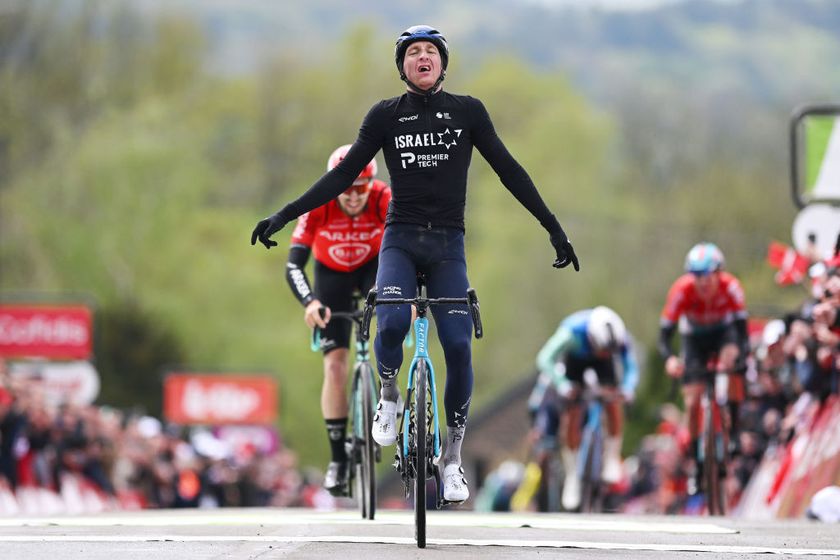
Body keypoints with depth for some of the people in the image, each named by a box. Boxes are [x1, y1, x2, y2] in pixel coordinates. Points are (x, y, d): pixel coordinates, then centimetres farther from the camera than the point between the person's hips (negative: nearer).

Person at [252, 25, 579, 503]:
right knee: (392, 323, -28)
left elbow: (509, 171, 7)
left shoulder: (468, 111, 4)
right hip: (401, 239, 0)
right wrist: (284, 216, -1)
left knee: (458, 346, -12)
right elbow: (344, 175, 5)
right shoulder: (385, 116, 4)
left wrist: (554, 228, 4)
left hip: (448, 246, 0)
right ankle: (389, 394, 3)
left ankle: (454, 458, 1)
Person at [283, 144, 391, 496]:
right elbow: (294, 265, -30)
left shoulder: (385, 200, -29)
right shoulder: (318, 206, -28)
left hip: (374, 266, 0)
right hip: (332, 275, 0)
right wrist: (309, 303, -49)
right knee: (335, 366, -9)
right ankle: (338, 459, -1)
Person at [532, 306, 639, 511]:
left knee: (614, 401, -21)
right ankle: (572, 478, 4)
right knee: (573, 418, -8)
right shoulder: (572, 332, -41)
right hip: (575, 360, -1)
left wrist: (628, 389, -50)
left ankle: (612, 461, -5)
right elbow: (545, 359, -37)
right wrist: (563, 385, -51)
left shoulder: (621, 337, -36)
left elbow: (631, 366, -30)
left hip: (602, 364, 2)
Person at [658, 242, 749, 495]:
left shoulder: (730, 287, -31)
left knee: (731, 359, -35)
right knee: (693, 403, -9)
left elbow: (742, 330, -32)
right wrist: (669, 358, -50)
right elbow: (665, 333, -30)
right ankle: (697, 466, 5)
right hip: (695, 337, 1)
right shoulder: (681, 291, -31)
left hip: (724, 330, -1)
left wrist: (742, 351, -52)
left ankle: (734, 431, -21)